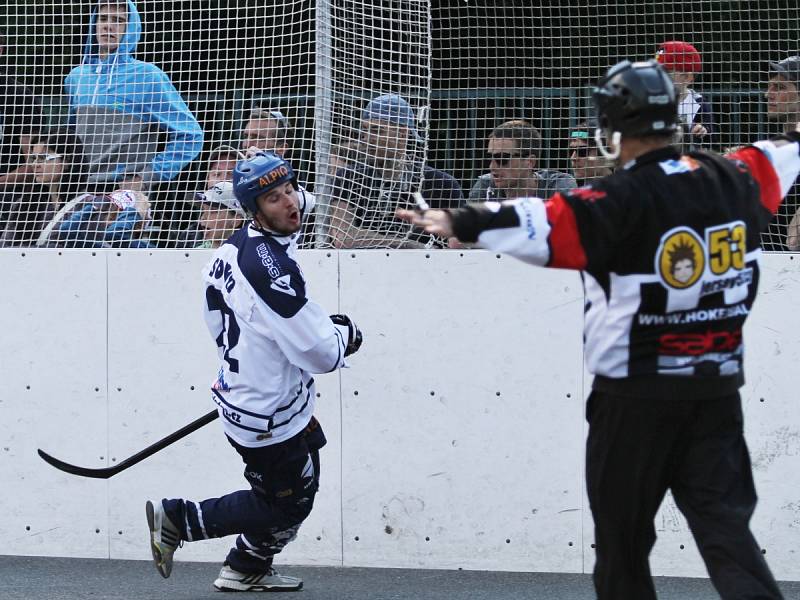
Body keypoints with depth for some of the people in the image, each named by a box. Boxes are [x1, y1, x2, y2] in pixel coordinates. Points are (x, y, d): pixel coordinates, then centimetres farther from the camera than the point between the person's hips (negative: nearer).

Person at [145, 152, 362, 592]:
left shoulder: (235, 247, -2)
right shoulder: (272, 268, -31)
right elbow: (321, 356, -28)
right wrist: (346, 335, -5)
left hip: (240, 388, 10)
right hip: (269, 417, -10)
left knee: (300, 486, 26)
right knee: (286, 506, 8)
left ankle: (247, 571, 38)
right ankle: (177, 520, 11)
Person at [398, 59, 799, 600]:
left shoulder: (626, 199, -15)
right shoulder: (734, 181, 3)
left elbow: (547, 226, -30)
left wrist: (460, 223, -35)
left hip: (637, 397, -5)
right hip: (718, 389, 5)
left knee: (622, 533, 8)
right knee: (725, 522, 2)